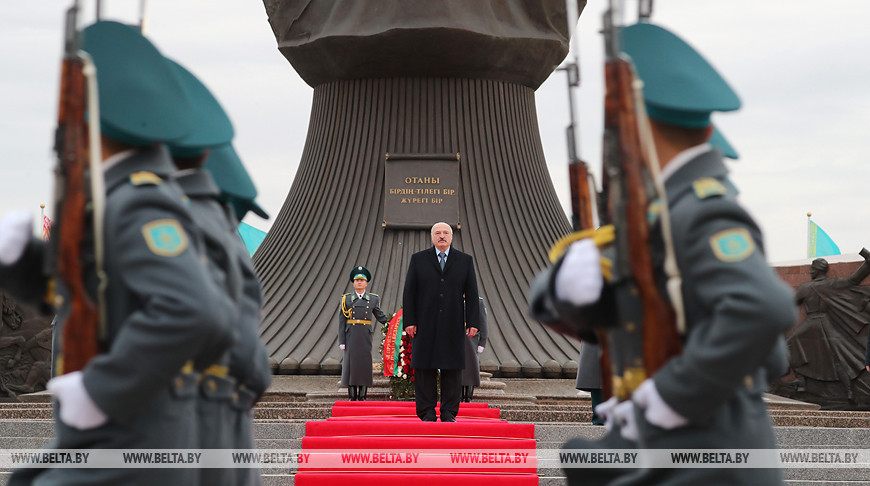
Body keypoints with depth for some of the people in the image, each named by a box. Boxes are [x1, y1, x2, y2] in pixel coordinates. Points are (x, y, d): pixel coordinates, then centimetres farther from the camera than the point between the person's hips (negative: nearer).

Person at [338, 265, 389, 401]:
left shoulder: (373, 299, 9)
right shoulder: (346, 299, 6)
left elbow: (380, 316, 17)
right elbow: (341, 322, 4)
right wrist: (341, 341, -2)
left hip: (366, 336, 1)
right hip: (351, 336, -1)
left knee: (365, 363, 0)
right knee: (350, 363, -1)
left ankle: (362, 397, 7)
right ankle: (352, 397, 6)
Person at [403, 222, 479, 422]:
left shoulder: (465, 260, 9)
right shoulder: (418, 259, 8)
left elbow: (472, 293, 6)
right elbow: (409, 292, 4)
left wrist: (473, 322, -3)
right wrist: (409, 321, -5)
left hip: (453, 325, 0)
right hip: (425, 324, 0)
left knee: (452, 368, 1)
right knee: (424, 368, -1)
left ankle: (449, 413, 7)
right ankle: (427, 413, 5)